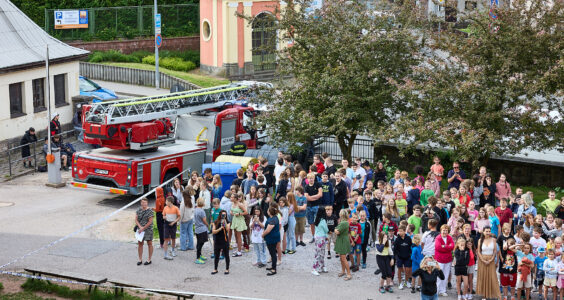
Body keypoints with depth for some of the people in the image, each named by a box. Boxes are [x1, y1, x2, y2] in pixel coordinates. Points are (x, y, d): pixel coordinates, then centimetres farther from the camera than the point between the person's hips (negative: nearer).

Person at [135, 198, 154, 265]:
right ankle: (140, 259, 14)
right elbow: (136, 220, 3)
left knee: (149, 244, 4)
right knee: (140, 244, 6)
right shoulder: (139, 210, 5)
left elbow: (150, 222, -13)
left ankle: (149, 260, 12)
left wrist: (143, 228, -13)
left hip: (148, 229, -5)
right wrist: (140, 227, -12)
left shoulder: (149, 211, -11)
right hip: (140, 229, 5)